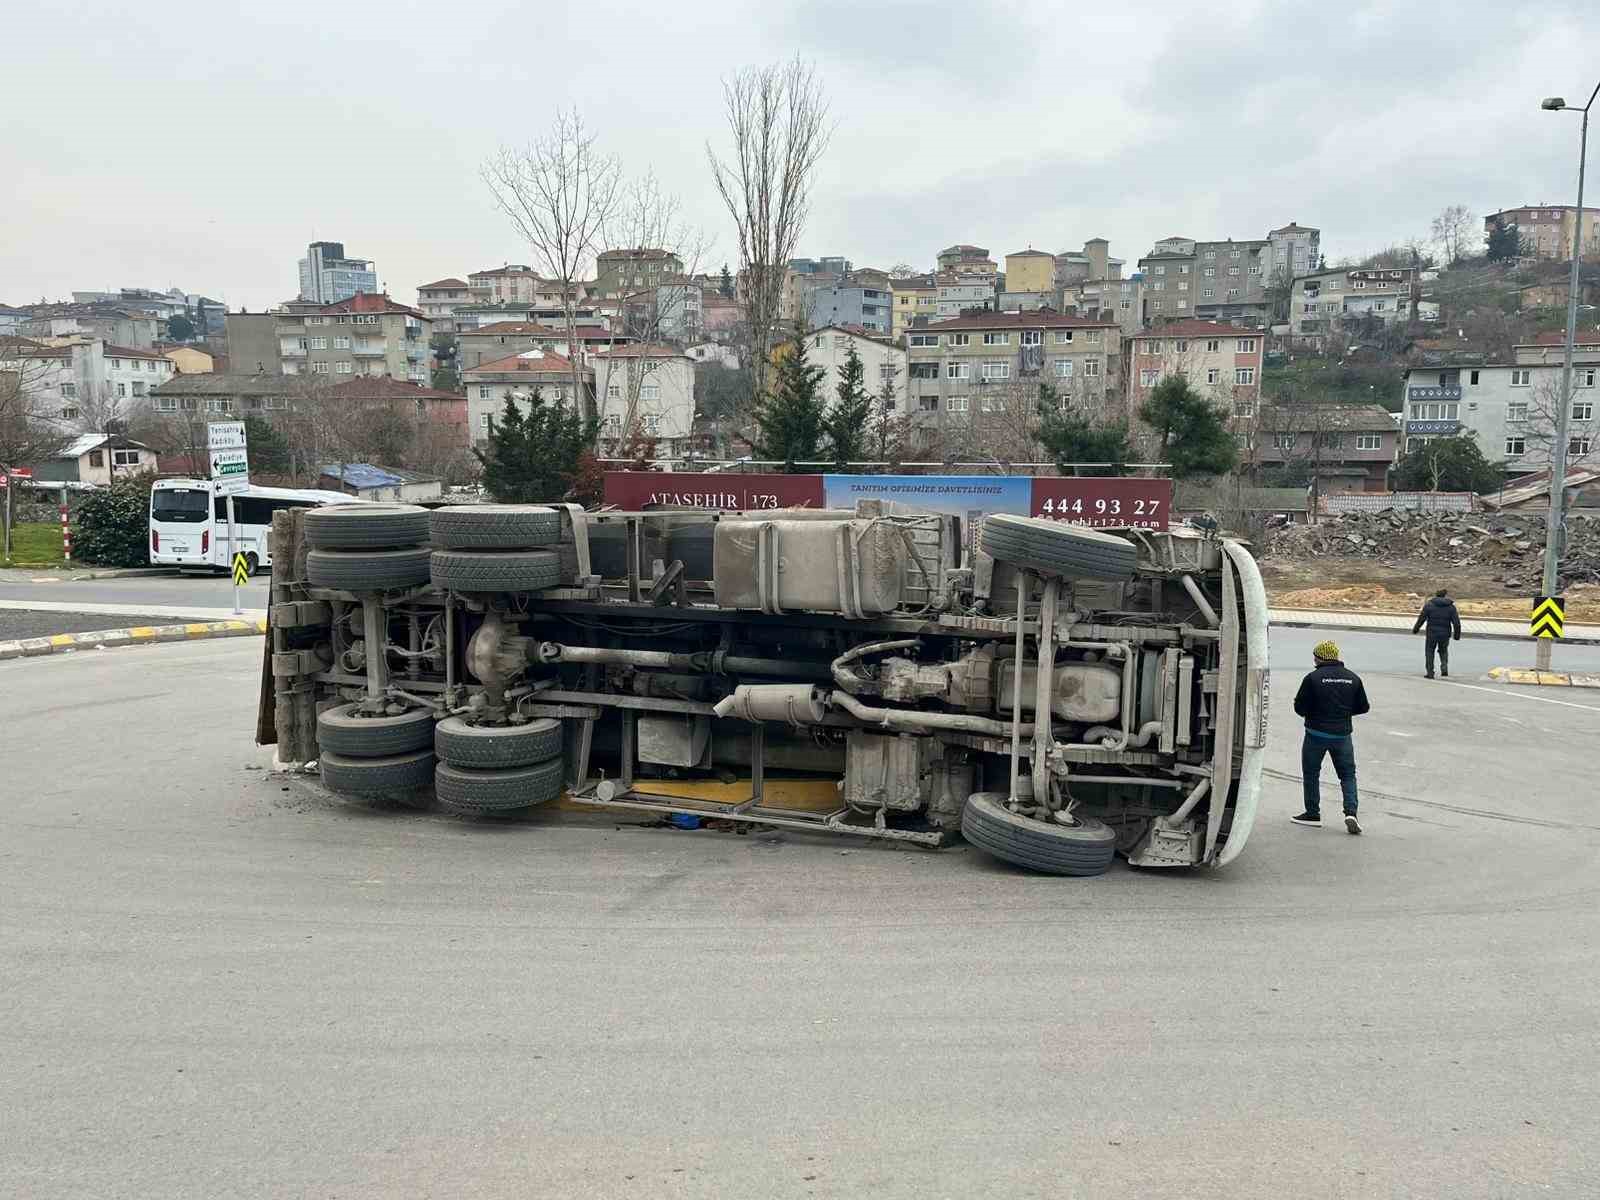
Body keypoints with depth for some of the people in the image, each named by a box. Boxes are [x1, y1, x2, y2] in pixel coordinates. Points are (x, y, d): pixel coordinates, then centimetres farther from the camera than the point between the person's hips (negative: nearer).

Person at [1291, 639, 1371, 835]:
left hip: (1316, 734, -3)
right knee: (1348, 774, 11)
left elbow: (1300, 707, -11)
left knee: (1311, 773, 10)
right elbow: (1363, 707, 8)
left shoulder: (1313, 678, -12)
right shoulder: (1353, 678, 2)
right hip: (1343, 735, 3)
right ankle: (1351, 812, -5)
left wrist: (1313, 712, 12)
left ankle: (1313, 814, 14)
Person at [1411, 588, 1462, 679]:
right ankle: (1444, 668, 3)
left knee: (1429, 652, 10)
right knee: (1443, 651, 22)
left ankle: (1430, 673, 7)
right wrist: (1457, 635, 9)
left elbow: (1421, 618, -3)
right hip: (1445, 634, 2)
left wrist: (1415, 629, 9)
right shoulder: (1451, 607, 0)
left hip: (1432, 633, -2)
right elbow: (1456, 623, -1)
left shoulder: (1429, 605, -4)